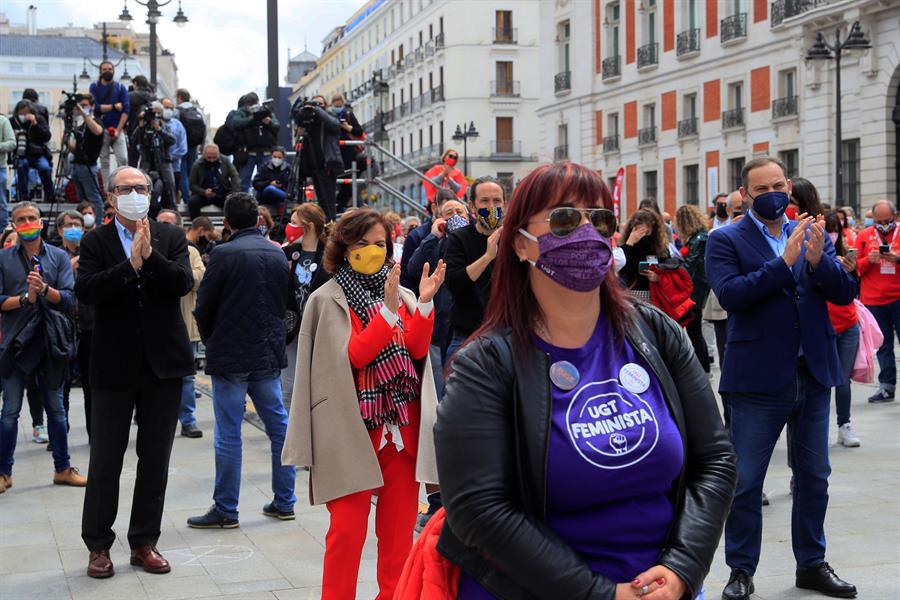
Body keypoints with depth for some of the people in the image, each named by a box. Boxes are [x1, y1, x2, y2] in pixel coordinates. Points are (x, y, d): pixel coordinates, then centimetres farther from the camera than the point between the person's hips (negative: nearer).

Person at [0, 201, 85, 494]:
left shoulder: (59, 257, 4)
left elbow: (69, 299, -5)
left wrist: (45, 289, -21)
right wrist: (25, 298, -17)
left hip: (50, 340, 1)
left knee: (56, 409, 11)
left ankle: (63, 468, 21)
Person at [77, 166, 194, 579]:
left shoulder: (171, 238, 4)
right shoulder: (95, 242, 0)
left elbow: (183, 283, -10)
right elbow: (86, 290, -15)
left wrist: (150, 255, -22)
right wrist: (130, 263, -22)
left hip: (163, 363, 2)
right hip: (114, 366, -2)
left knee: (155, 459, 9)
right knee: (105, 460, 5)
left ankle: (144, 542, 21)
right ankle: (98, 545, 17)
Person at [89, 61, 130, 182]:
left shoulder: (120, 88, 8)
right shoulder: (94, 87, 7)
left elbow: (126, 110, -1)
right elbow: (95, 107, -7)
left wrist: (118, 130, -9)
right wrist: (114, 106, -5)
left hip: (117, 129, 0)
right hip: (101, 129, 0)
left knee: (123, 159, -12)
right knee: (104, 162, 0)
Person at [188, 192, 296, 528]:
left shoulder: (224, 255, -12)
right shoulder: (278, 254, 5)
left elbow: (203, 308, -7)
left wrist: (212, 341, 10)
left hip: (230, 358, -5)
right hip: (269, 354, 6)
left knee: (228, 434, 1)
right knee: (279, 426, 12)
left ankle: (226, 510, 7)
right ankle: (284, 502, 18)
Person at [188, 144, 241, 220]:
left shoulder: (225, 161, 0)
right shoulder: (197, 165, -3)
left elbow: (234, 177, -1)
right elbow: (193, 185, -2)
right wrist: (204, 192, -22)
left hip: (223, 195, 1)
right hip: (203, 195, -1)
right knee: (192, 201, -30)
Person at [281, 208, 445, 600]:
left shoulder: (400, 293, 11)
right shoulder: (328, 299, -2)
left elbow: (417, 349, -3)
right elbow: (355, 355, -15)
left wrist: (424, 303, -16)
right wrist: (389, 309, -25)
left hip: (402, 424, 4)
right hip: (354, 427, -4)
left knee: (400, 524, 8)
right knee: (348, 526, -6)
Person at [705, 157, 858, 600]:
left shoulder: (811, 234, 9)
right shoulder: (726, 240, -3)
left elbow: (845, 292, 1)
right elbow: (729, 294, -18)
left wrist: (818, 260, -17)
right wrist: (784, 261, -24)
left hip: (813, 375, 4)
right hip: (758, 378, -4)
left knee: (813, 476, 14)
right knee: (745, 481, 2)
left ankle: (812, 564, 29)